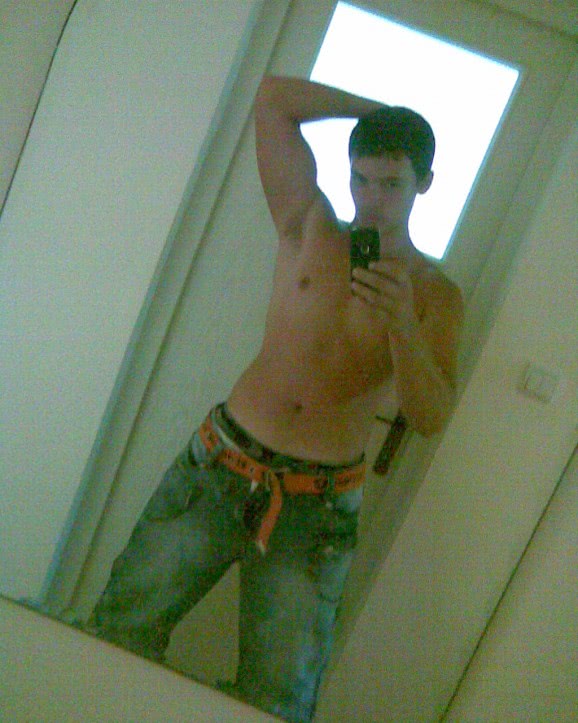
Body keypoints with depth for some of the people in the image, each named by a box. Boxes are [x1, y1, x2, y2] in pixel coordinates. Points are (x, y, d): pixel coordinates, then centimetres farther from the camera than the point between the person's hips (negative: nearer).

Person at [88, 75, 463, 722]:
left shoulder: (436, 296, 3)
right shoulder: (309, 227, 5)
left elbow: (431, 417, -8)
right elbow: (273, 98, 1)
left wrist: (401, 322, -23)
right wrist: (377, 110, 4)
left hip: (315, 509, -1)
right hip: (220, 465, 1)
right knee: (121, 626, 0)